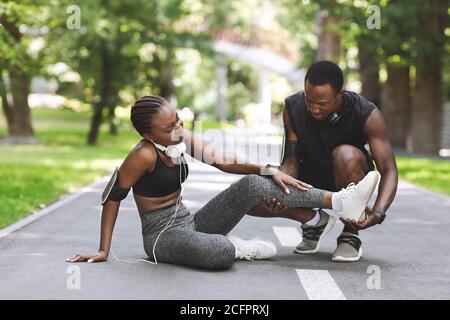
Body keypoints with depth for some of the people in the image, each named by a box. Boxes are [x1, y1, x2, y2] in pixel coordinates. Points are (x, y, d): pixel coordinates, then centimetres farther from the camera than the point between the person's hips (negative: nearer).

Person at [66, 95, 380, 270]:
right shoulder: (144, 155, -21)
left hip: (190, 223, 8)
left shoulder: (183, 138, 0)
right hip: (162, 235, -8)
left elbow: (222, 162, 5)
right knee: (221, 254, -40)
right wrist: (104, 251, -15)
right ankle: (235, 247, -2)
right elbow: (112, 197, -15)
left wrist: (268, 169, -6)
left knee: (252, 185, -9)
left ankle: (340, 201, -13)